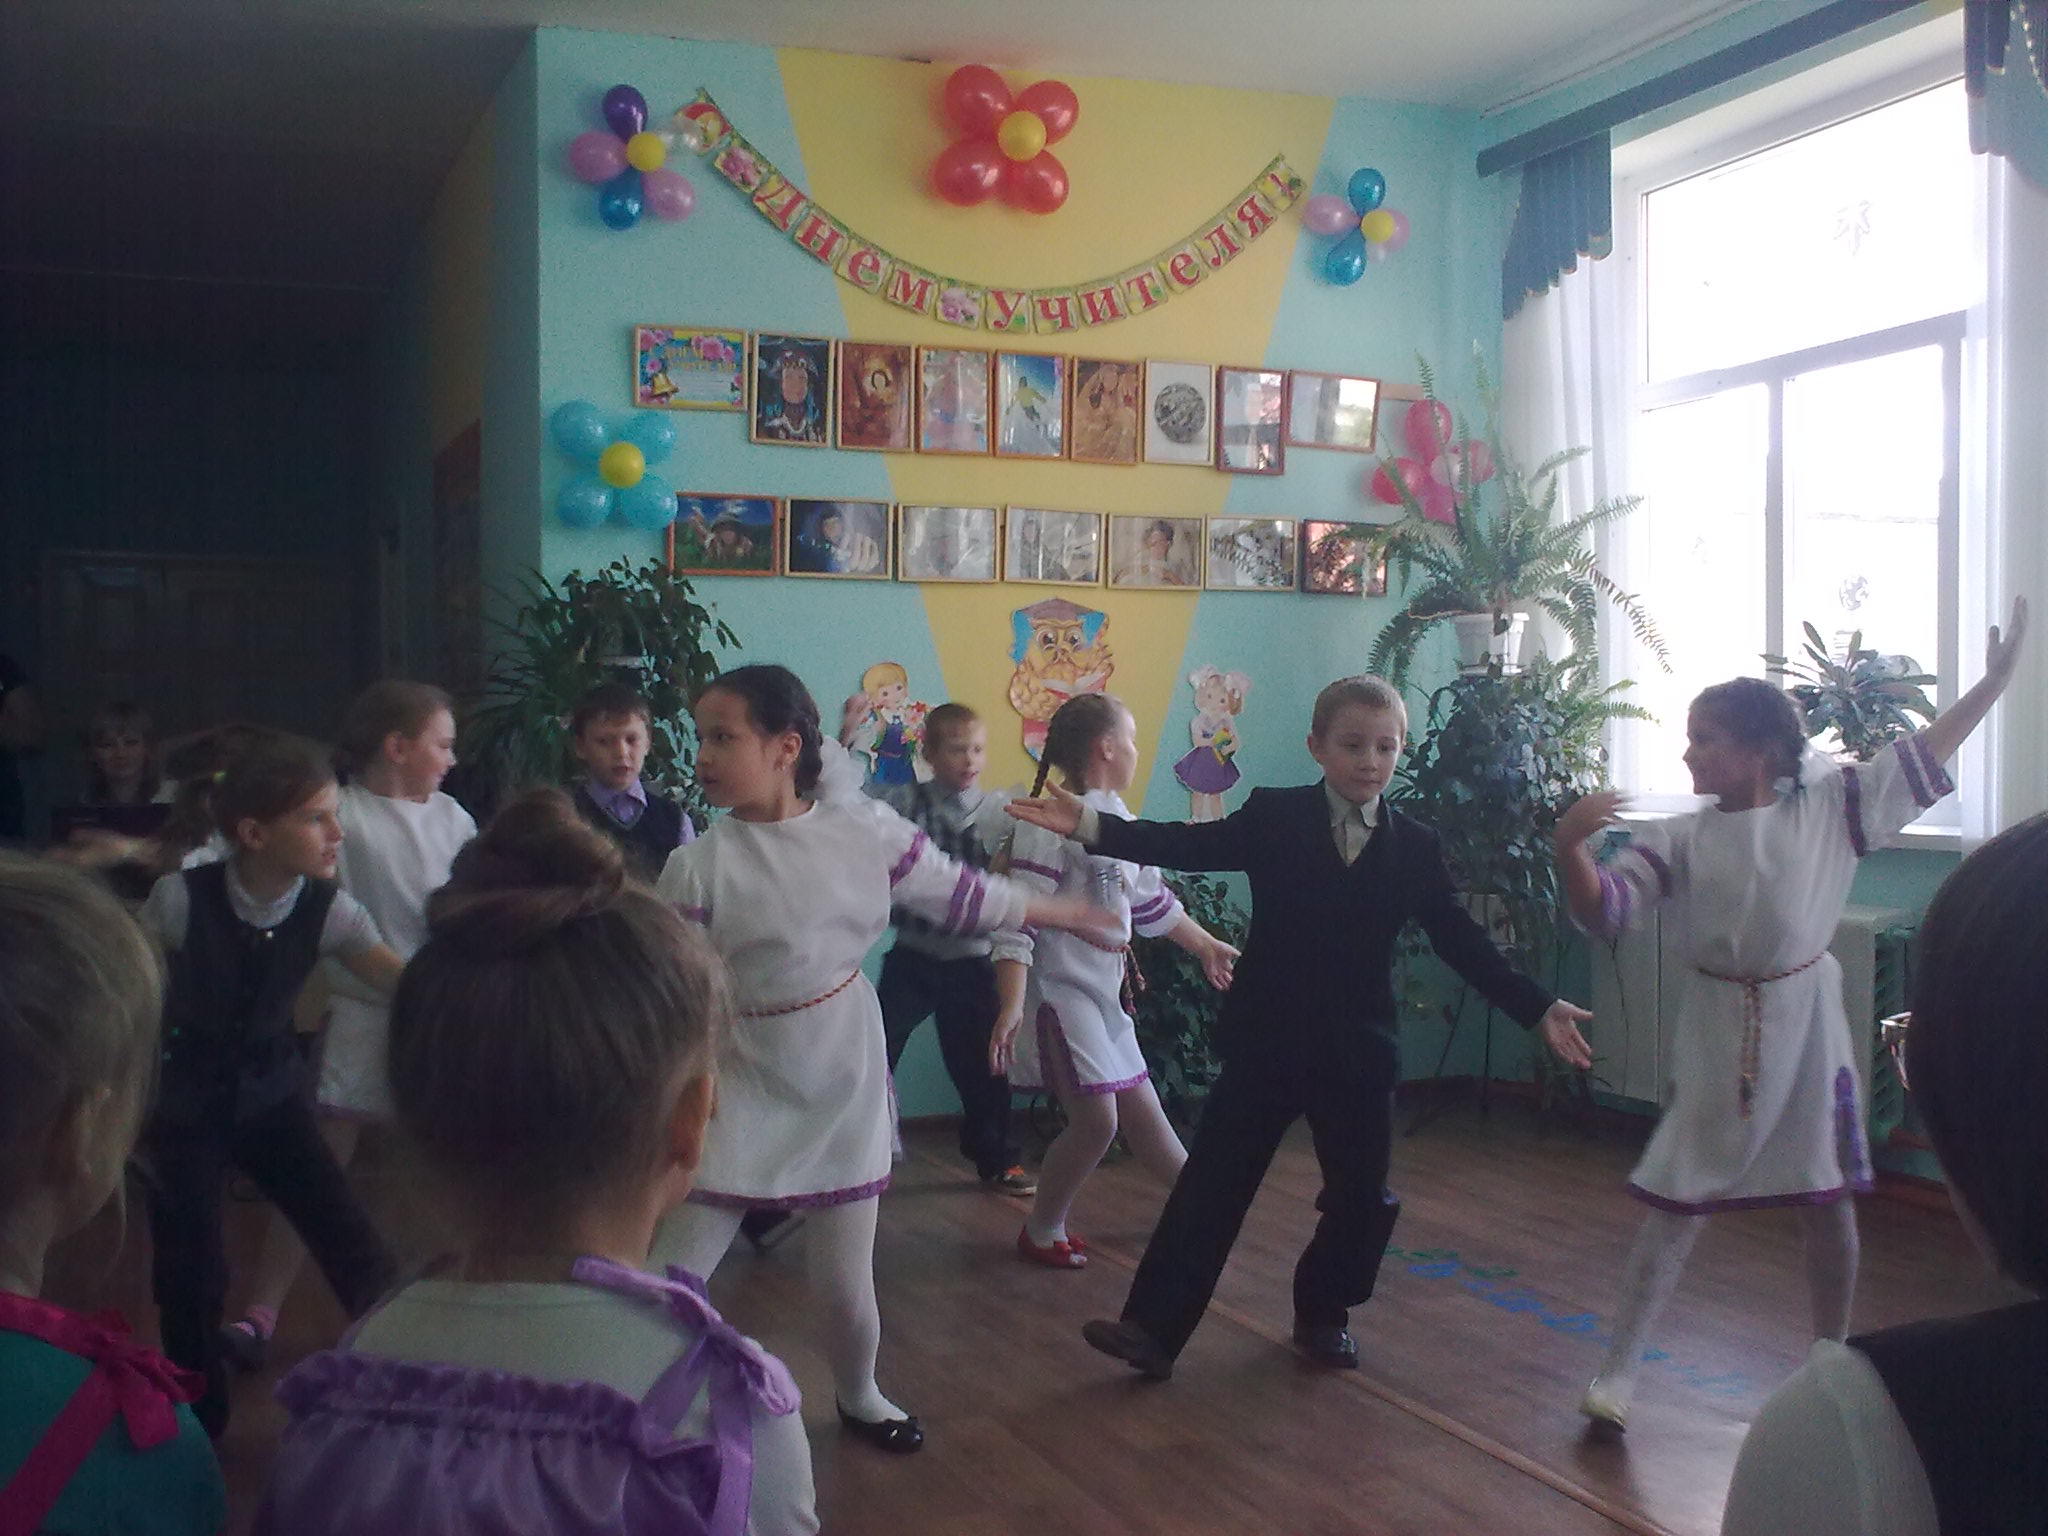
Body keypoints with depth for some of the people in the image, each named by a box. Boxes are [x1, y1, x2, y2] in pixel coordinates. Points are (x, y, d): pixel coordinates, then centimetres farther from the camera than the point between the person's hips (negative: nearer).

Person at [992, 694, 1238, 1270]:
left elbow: (1152, 902, 26)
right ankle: (1041, 1230, 9)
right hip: (1061, 989, -8)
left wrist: (1207, 946, 34)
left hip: (1105, 993, 8)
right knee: (1096, 1119, -10)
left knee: (1140, 1108, 17)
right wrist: (1011, 1006, -29)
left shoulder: (1118, 822, 11)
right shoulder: (1051, 823, -16)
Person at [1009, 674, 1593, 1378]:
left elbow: (1462, 942, 5)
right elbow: (1188, 845, -12)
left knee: (1361, 1197, 8)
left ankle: (1323, 1314, 31)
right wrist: (1090, 825, -25)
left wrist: (1538, 1008, -1)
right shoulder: (1272, 819, -2)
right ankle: (1153, 1327, 2)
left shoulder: (1415, 846, 3)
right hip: (1265, 1042, -2)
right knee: (1212, 1185, -2)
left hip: (1359, 1052, 2)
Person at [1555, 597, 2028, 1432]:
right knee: (1676, 1202, 2)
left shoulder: (1828, 808, -2)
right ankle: (1618, 1365, 13)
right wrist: (1570, 847, -31)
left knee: (1828, 1200, 11)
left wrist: (1992, 682, -1)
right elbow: (1601, 908, -13)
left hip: (1807, 1027, 1)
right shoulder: (1678, 840, -5)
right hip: (1718, 1034, -1)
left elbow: (1920, 758, 3)